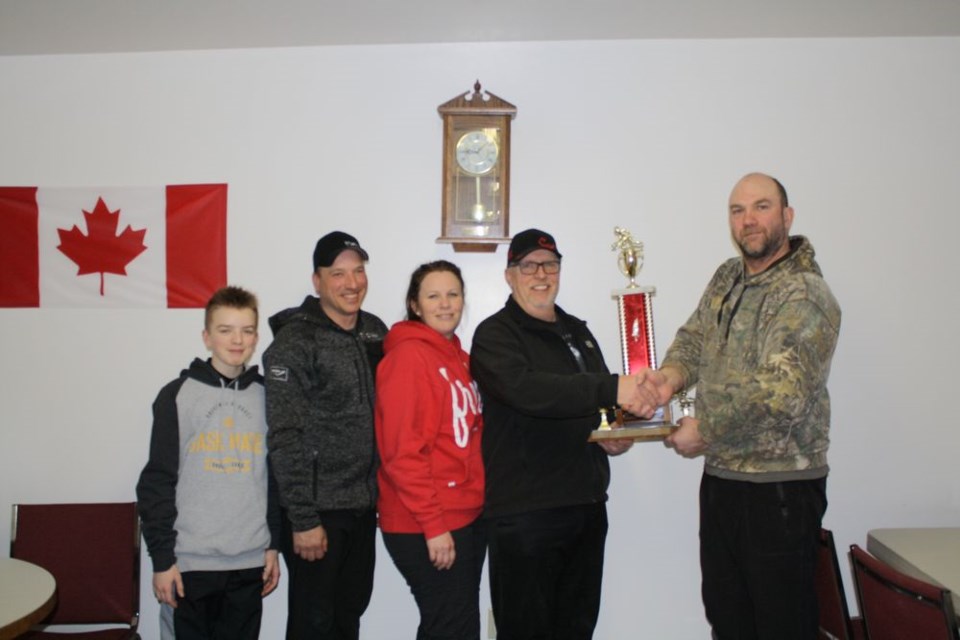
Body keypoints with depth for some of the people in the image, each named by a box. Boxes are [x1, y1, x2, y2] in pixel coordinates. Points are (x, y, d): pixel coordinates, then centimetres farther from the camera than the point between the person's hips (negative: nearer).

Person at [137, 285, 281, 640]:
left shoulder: (266, 396, 7)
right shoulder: (177, 395, -2)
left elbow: (276, 478, 10)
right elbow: (157, 482, -3)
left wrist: (273, 544, 8)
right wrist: (162, 556, -6)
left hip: (250, 561, 2)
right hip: (192, 561, -2)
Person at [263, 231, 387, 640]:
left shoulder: (375, 332, 7)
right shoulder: (295, 342, -13)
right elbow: (285, 438, -17)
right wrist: (303, 520, -18)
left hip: (364, 504, 6)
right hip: (318, 509, -6)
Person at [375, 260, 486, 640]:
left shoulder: (459, 358, 12)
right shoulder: (408, 355, -13)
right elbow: (402, 452, -18)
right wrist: (433, 523, -19)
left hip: (467, 518, 8)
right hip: (425, 527, -8)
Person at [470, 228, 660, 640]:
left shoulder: (578, 332, 17)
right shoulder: (495, 335, -6)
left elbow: (601, 403, 28)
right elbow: (526, 390, -26)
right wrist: (611, 388, -31)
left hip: (588, 505, 7)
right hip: (524, 513, -7)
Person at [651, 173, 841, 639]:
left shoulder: (805, 295, -17)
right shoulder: (726, 278, 9)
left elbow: (780, 394, -26)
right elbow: (695, 336, 16)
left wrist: (703, 431, -16)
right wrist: (674, 372, -7)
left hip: (780, 489, -7)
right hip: (719, 478, 8)